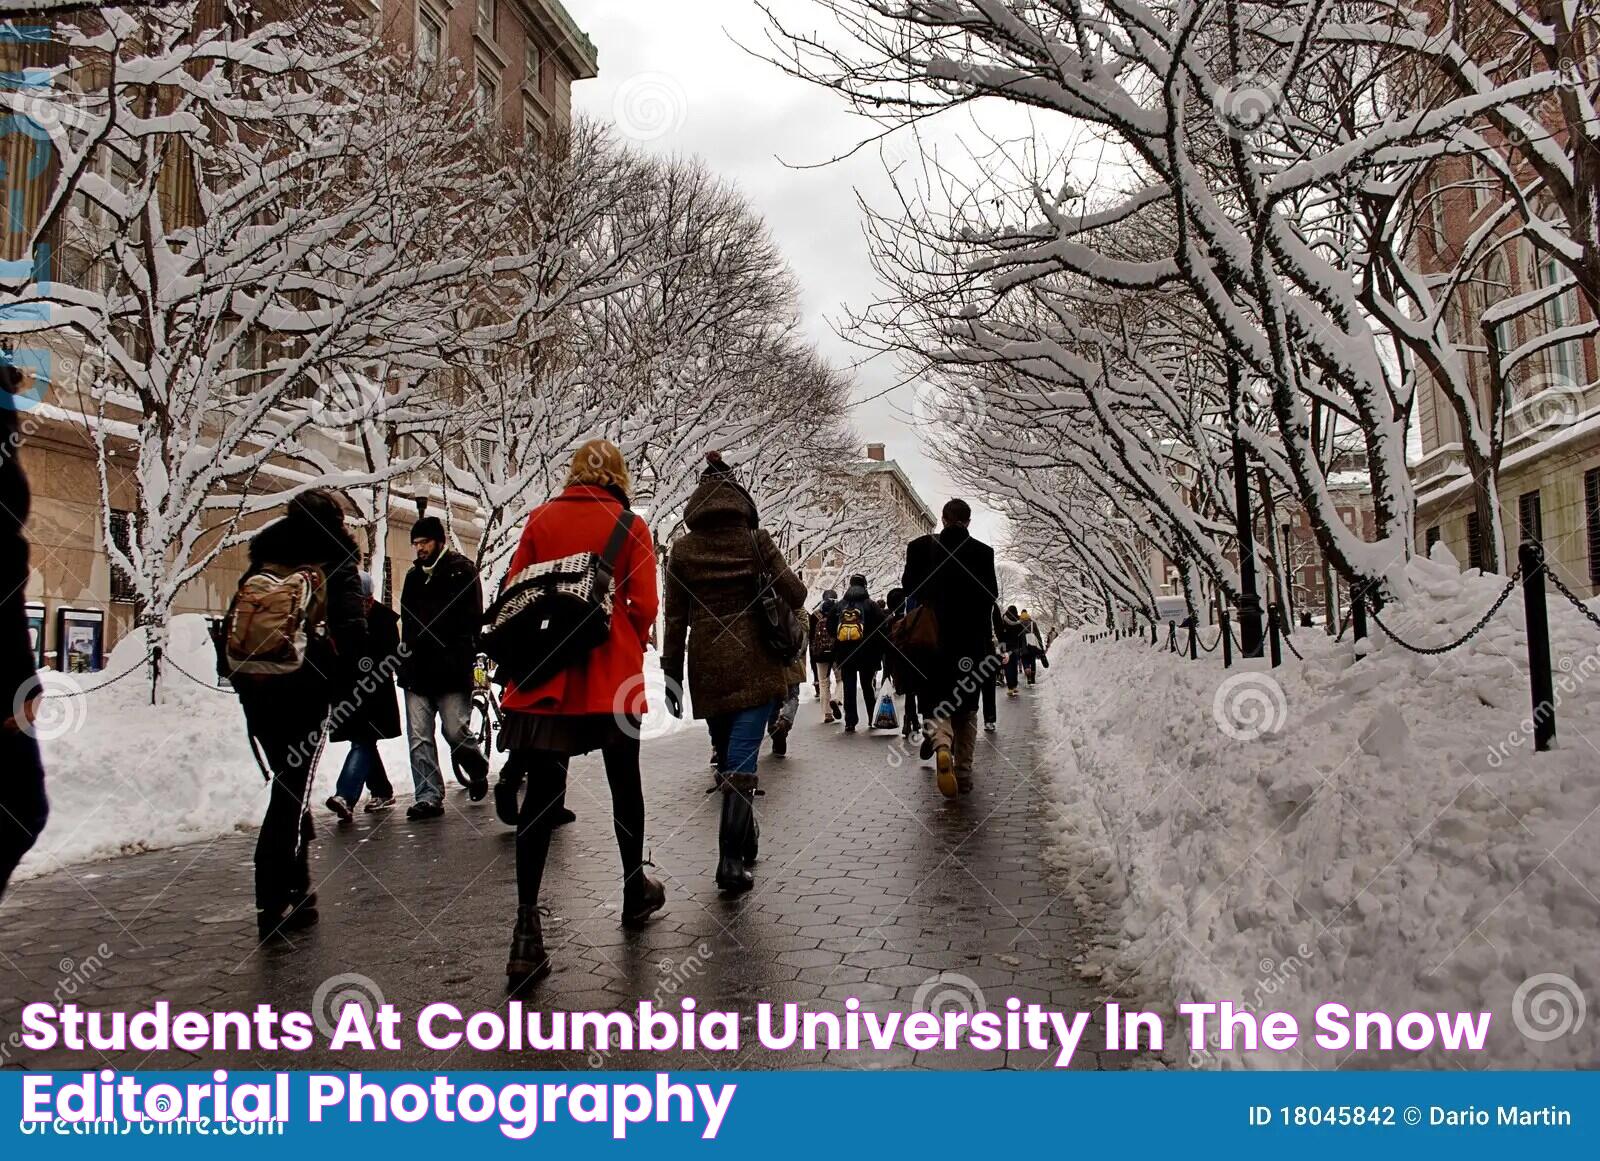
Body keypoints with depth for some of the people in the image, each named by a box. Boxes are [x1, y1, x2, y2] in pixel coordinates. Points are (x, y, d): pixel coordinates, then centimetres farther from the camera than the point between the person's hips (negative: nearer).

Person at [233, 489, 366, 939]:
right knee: (292, 787, -3)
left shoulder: (264, 557, 18)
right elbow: (351, 629, -11)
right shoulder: (334, 558, 1)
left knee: (289, 783, 17)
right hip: (305, 685, -5)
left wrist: (241, 678, 17)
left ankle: (294, 889, 25)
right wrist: (349, 684, -9)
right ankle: (275, 903, -6)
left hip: (256, 685, 6)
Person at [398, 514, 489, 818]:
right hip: (417, 670, 6)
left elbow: (471, 619, -5)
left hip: (451, 669, -6)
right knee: (419, 738, 1)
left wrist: (463, 658, -15)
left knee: (455, 732, -6)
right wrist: (406, 659, 13)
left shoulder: (462, 571, 1)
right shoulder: (414, 576, 19)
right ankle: (429, 797, 5)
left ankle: (478, 770, 22)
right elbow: (406, 621, 23)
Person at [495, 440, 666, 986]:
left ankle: (527, 927, -8)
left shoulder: (540, 520, 4)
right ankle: (635, 890, 33)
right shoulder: (630, 525, -1)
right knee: (624, 782, 17)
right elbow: (644, 605, -5)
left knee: (541, 793, 0)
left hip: (545, 674, 1)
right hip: (613, 675, -1)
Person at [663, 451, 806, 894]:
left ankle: (742, 844, 31)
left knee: (727, 755, 18)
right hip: (754, 667, -2)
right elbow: (795, 596, -3)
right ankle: (731, 860, -15)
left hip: (707, 671, 3)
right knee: (741, 759, -6)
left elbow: (675, 619, 2)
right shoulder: (755, 541, -2)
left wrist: (671, 674, 7)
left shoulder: (682, 549, 2)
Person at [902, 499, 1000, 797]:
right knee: (966, 707, 15)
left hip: (932, 638, -1)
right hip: (972, 640, 1)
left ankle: (942, 745, -27)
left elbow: (909, 588, -2)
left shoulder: (920, 547, -3)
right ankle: (964, 772, 15)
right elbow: (991, 596, -3)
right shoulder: (982, 552, -4)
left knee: (935, 703, 5)